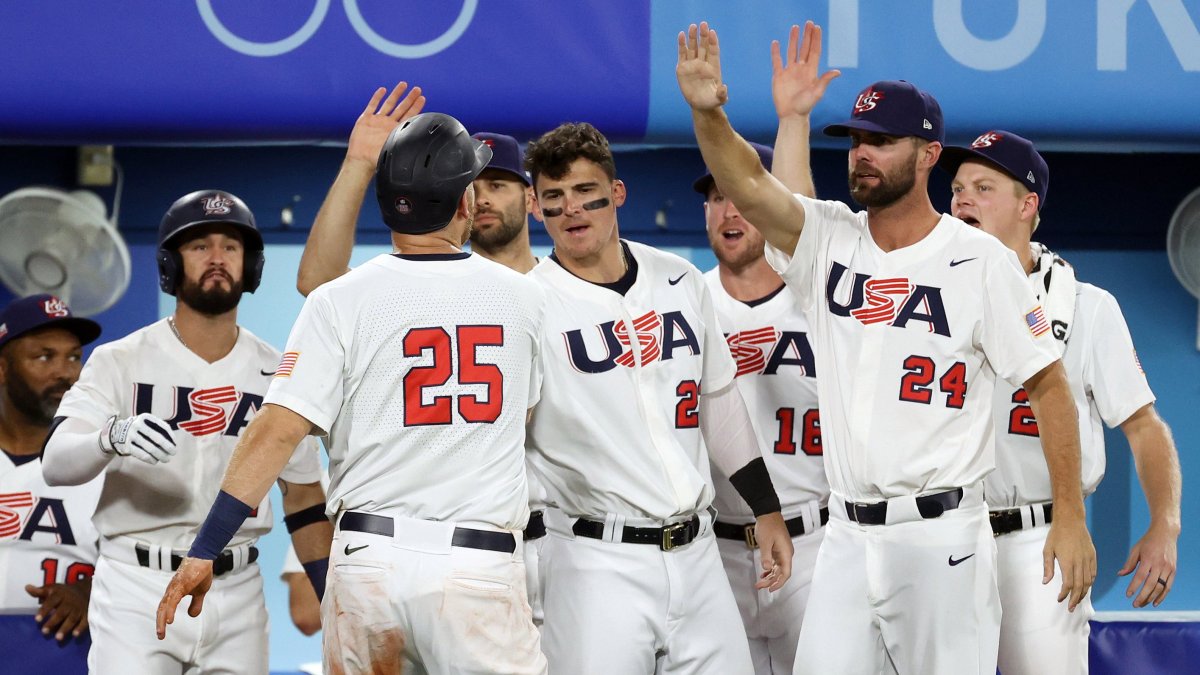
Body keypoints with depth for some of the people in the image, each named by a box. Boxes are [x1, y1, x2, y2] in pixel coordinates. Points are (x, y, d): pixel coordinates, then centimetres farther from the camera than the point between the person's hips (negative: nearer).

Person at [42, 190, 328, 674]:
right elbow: (56, 465, -15)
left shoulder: (277, 374, 8)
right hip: (137, 590, -3)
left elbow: (303, 494, 14)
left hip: (237, 594, 3)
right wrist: (111, 438, -37)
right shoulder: (120, 362, -3)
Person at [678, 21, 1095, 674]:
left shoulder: (980, 261, -3)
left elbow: (1048, 384, -1)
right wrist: (709, 115, -31)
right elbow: (750, 186, -11)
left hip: (941, 539, -4)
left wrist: (1070, 519, -6)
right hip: (847, 538, 4)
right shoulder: (827, 240, 7)